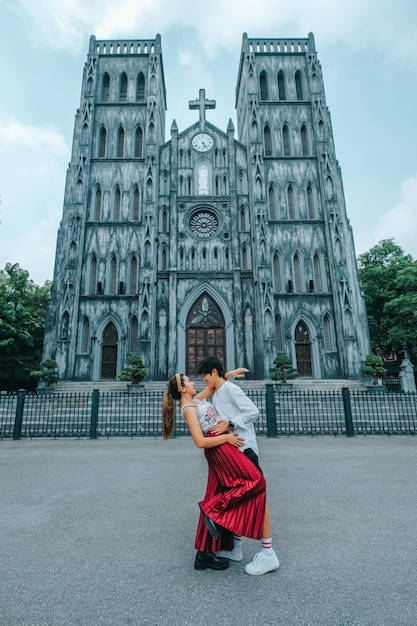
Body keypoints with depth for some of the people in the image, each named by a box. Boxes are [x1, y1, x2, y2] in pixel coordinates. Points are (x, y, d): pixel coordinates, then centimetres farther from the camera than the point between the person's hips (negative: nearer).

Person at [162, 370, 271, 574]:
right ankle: (214, 511, -3)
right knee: (255, 481, -7)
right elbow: (200, 441, -20)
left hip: (219, 449, 9)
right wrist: (227, 437, -14)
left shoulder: (196, 399, 11)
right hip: (220, 448, -9)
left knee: (217, 496, 11)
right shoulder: (189, 409, -14)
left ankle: (205, 554, 19)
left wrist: (230, 374, 9)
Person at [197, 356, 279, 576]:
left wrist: (229, 424, -23)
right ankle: (235, 546, 26)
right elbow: (217, 422, 16)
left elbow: (253, 411, -18)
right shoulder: (215, 397, 16)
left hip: (244, 449, -9)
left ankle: (268, 553, 4)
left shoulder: (231, 389, -11)